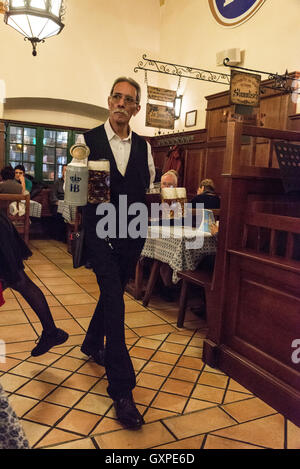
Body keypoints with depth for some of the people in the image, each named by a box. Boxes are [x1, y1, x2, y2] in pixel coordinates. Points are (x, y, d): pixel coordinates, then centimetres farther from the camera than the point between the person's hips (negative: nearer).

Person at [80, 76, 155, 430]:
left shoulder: (143, 146, 9)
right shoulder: (88, 140, -2)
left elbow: (150, 187, 15)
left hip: (133, 232, 5)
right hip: (101, 231, -5)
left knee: (113, 291, 19)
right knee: (114, 298, -12)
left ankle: (93, 344, 47)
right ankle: (122, 389, -4)